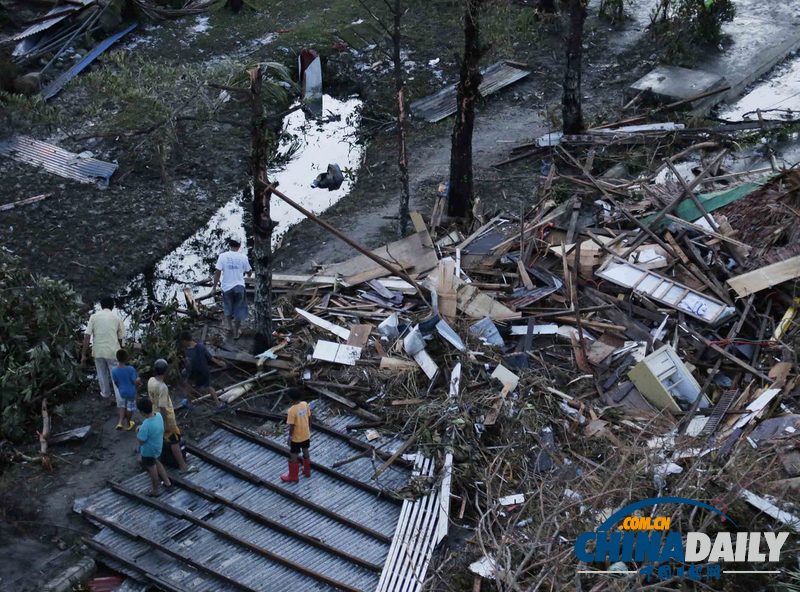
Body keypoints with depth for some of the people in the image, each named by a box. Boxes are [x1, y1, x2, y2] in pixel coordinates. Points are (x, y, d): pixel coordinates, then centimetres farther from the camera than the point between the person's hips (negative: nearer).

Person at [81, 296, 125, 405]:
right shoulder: (117, 318, -1)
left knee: (102, 374, 25)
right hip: (113, 351, -2)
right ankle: (121, 402, 0)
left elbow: (87, 337, -6)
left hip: (98, 351, 2)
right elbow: (120, 338, 6)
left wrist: (83, 355, -3)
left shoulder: (94, 317, 0)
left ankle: (105, 394, 46)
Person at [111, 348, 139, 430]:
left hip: (122, 392, 3)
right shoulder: (130, 369, -28)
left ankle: (120, 422, 21)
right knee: (130, 408, 18)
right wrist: (138, 379, 1)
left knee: (122, 406, 28)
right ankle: (128, 424, 34)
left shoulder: (114, 371, -17)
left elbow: (116, 383, -2)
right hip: (131, 392, -3)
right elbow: (135, 382, -21)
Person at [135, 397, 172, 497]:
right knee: (156, 462, 33)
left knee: (151, 468, 16)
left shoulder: (146, 425, -38)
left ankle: (155, 490, 37)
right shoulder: (159, 416, -15)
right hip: (158, 446, 7)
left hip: (148, 450, -7)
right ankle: (167, 481, 43)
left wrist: (137, 432, -12)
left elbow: (141, 442, -29)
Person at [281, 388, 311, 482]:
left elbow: (292, 426, -22)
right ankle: (307, 471, 41)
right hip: (306, 435, 6)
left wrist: (290, 437, -10)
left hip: (296, 437, -6)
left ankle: (293, 476, 20)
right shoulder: (305, 404, -9)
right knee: (305, 451, 24)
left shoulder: (292, 410, -27)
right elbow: (309, 418, 3)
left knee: (294, 455, 8)